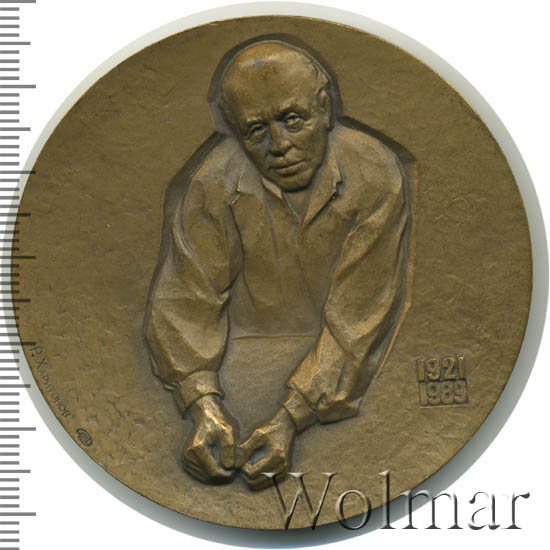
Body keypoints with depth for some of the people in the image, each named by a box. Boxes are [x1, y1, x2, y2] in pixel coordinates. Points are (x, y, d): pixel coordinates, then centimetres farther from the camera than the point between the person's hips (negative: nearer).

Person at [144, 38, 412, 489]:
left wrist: (291, 419, -28)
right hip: (248, 359, 1)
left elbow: (357, 320, -16)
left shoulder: (375, 177, -15)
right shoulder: (214, 181, -12)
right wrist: (205, 407, -28)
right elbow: (187, 300, -10)